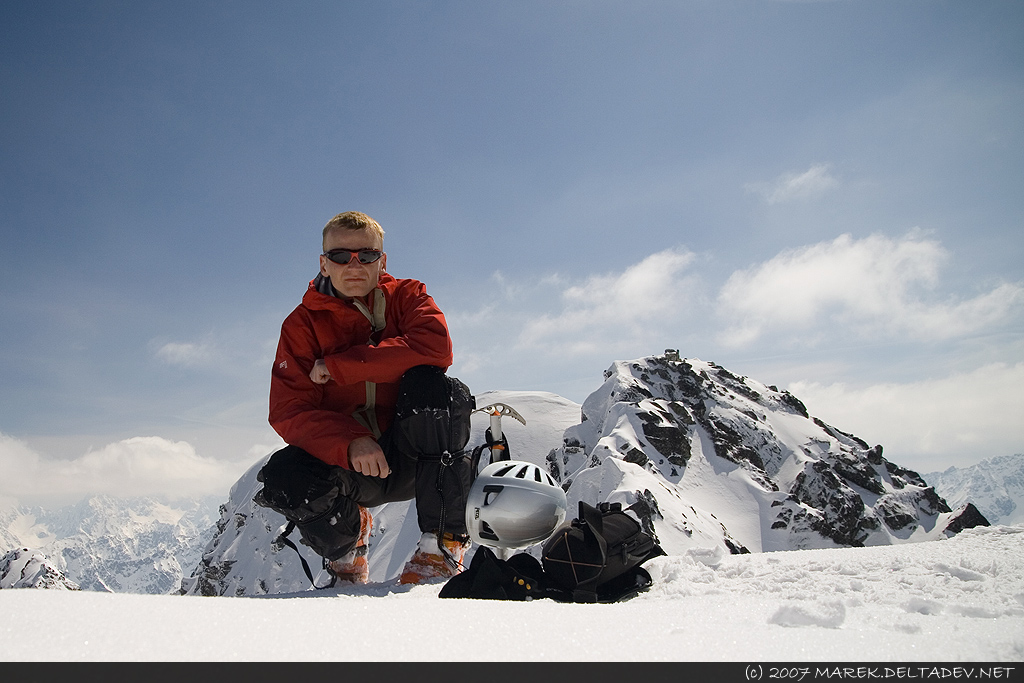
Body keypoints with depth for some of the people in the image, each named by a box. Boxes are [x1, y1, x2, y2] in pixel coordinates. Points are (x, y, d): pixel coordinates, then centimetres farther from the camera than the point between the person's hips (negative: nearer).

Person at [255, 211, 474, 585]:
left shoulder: (405, 296, 1)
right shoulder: (302, 325, 1)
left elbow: (435, 346, -22)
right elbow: (289, 412, -10)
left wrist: (338, 366, -20)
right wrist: (350, 443, -30)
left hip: (414, 457, -1)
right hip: (344, 461, 1)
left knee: (431, 385, -30)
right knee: (283, 477, -29)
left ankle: (443, 544, -21)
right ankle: (347, 536, 8)